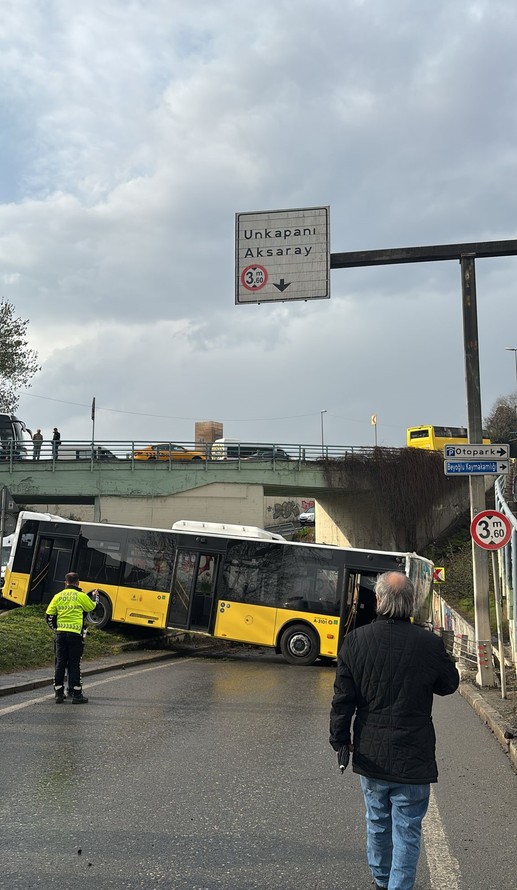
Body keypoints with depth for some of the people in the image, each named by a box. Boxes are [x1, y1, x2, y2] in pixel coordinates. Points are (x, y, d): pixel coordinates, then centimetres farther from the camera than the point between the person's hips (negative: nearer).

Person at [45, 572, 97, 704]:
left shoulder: (58, 596, 6)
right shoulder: (81, 596, -4)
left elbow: (48, 615, 8)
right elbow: (92, 607, 12)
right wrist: (94, 596, 32)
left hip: (60, 633, 3)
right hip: (75, 633, -3)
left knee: (60, 663, 10)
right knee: (74, 664, 2)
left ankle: (59, 694, 14)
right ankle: (77, 695, 5)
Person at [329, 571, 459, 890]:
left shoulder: (356, 640, -11)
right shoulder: (430, 643, -16)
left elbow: (342, 698, -5)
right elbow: (449, 684, 2)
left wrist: (340, 740, 6)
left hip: (370, 755, 3)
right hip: (413, 757, -3)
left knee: (377, 822, 22)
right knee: (407, 831, 9)